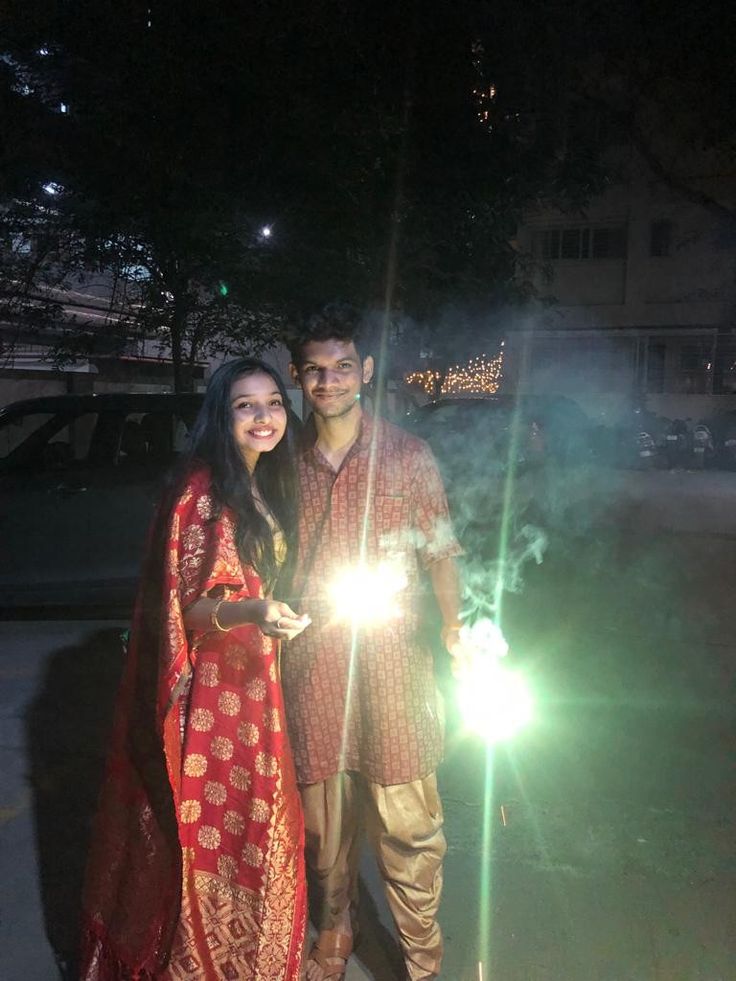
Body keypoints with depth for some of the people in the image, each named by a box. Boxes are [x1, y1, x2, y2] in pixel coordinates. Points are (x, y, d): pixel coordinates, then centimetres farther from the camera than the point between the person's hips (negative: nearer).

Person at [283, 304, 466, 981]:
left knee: (408, 823, 2)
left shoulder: (408, 456, 0)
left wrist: (454, 627, -9)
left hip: (391, 663, -2)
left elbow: (440, 551, 1)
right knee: (324, 817, 14)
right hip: (310, 664, 2)